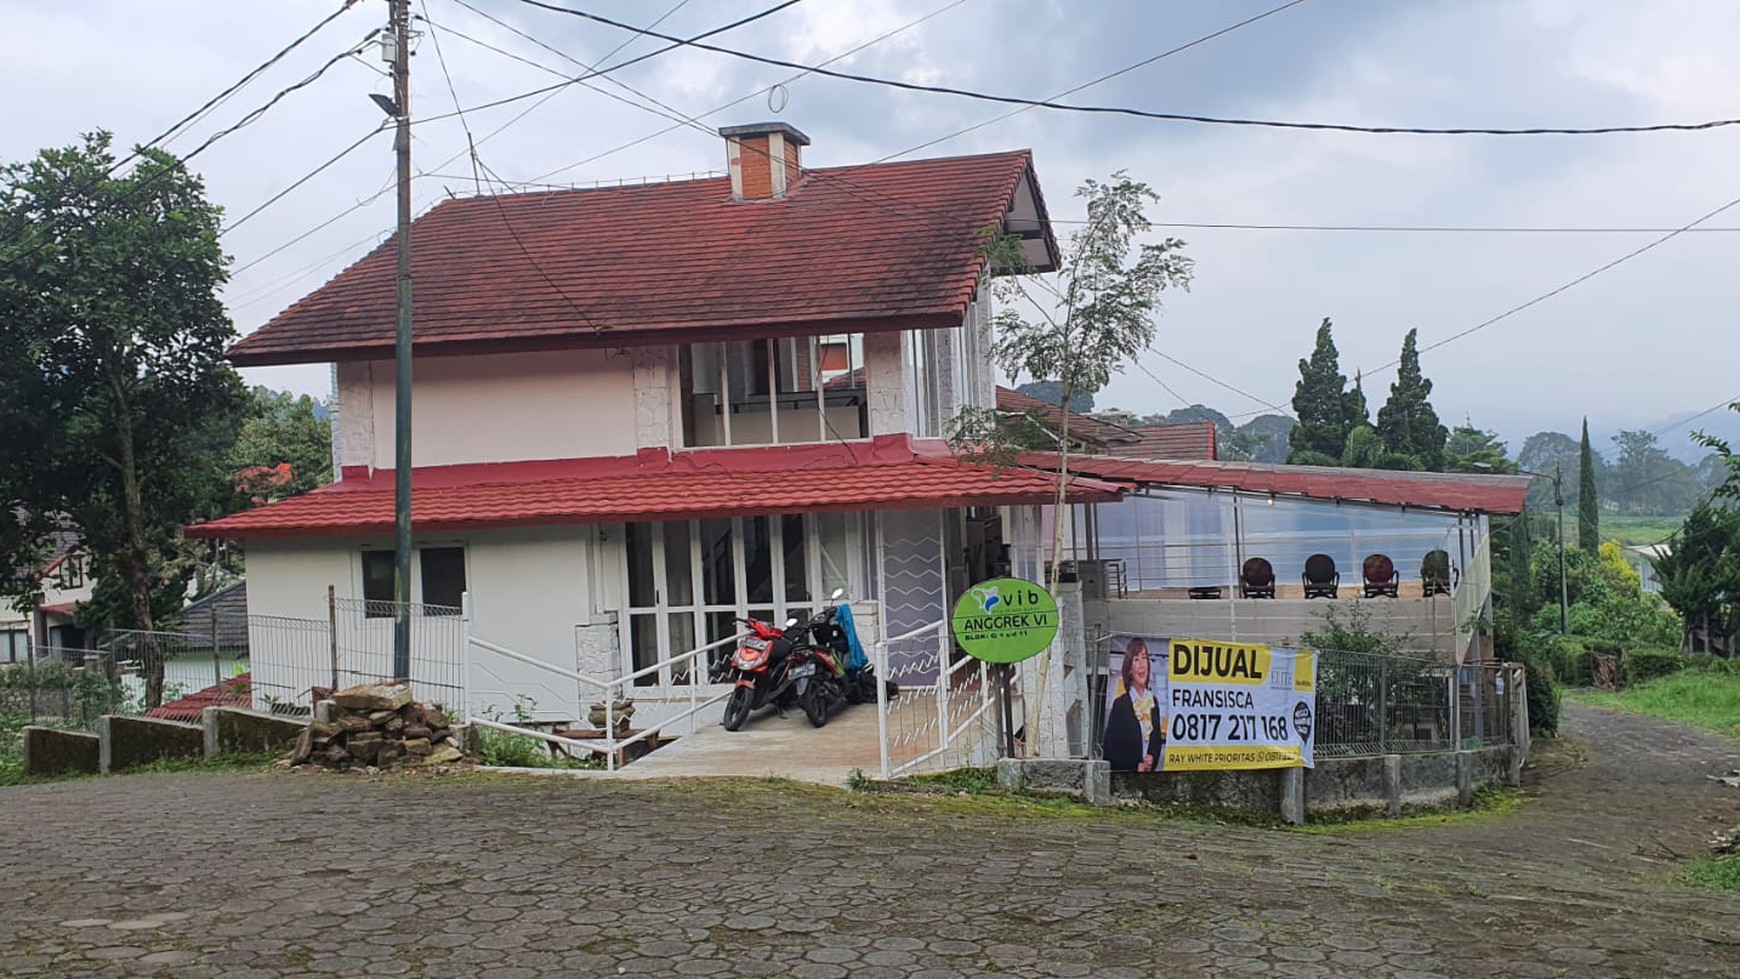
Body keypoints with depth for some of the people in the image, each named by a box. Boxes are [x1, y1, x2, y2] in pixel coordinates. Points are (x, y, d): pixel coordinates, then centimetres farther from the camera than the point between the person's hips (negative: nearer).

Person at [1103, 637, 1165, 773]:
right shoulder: (1120, 704, -6)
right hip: (1124, 775, -4)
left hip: (1149, 774, 4)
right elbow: (1110, 749, -6)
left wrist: (1152, 759, -1)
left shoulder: (1154, 702, 10)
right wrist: (1136, 767, -10)